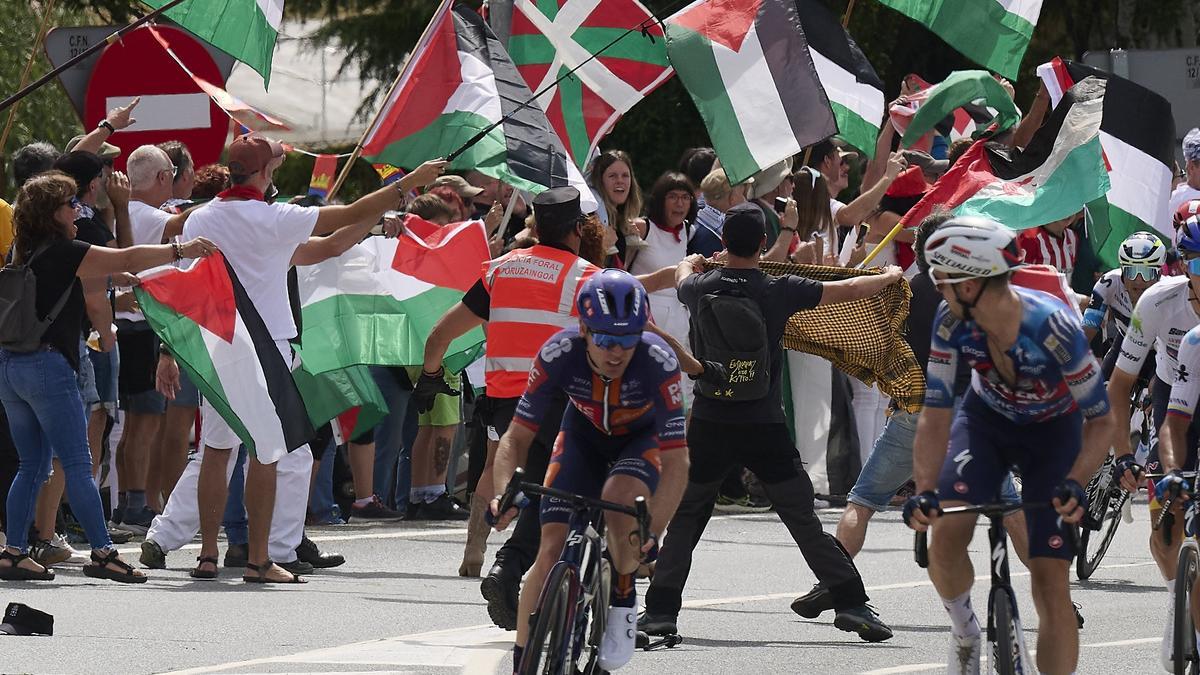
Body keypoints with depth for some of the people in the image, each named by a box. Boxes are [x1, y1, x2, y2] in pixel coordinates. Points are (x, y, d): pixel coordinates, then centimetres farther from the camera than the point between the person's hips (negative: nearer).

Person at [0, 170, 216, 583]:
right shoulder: (62, 251, -8)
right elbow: (126, 260, -12)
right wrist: (180, 251, -12)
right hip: (47, 364, -8)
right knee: (78, 465, -8)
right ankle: (102, 553, -10)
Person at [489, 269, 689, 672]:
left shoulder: (658, 362, -36)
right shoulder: (559, 355, -32)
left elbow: (676, 462, -35)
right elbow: (517, 437, -24)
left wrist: (652, 533, -47)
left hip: (642, 438, -2)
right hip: (584, 435, 2)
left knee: (618, 496, -34)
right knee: (553, 548, -12)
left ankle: (623, 599, -8)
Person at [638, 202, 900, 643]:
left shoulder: (701, 288, -1)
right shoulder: (780, 291, -7)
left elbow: (683, 276, 26)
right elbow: (849, 290, 5)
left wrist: (692, 263, 51)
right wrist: (889, 276, 26)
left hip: (710, 425, 1)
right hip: (765, 427, -1)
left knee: (684, 519, 13)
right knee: (804, 522, 5)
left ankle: (661, 610, 5)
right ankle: (851, 603, 3)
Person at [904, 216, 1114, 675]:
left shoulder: (1052, 326, -35)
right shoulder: (952, 322, -25)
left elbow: (1101, 421, -26)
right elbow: (935, 417, -21)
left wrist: (1075, 483, -42)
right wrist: (924, 492, -36)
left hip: (1053, 431, -2)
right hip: (986, 420, 3)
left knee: (1050, 579, -11)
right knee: (945, 538, -20)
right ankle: (963, 629, 10)